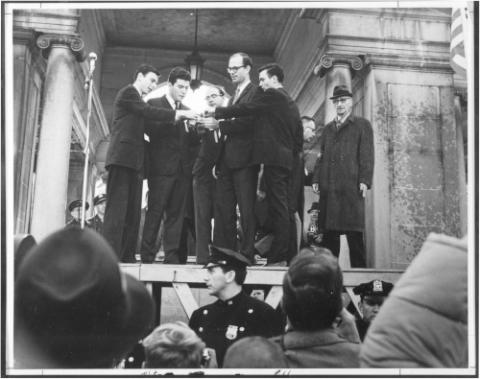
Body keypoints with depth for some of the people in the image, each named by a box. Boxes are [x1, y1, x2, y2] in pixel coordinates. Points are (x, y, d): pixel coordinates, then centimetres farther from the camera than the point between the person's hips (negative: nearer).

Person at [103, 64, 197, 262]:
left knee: (132, 211, 3)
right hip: (123, 157, -9)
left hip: (134, 161, 9)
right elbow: (149, 112, -13)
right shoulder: (128, 92, 0)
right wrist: (179, 114, -11)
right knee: (118, 208, -13)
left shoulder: (137, 99, 26)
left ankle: (127, 256, 3)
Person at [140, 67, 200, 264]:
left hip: (182, 169, 5)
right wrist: (176, 117, -17)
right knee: (155, 211, -7)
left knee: (177, 213, 1)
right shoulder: (154, 104, 6)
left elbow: (193, 141, 14)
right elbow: (151, 129, -9)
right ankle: (147, 255, -3)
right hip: (161, 168, -5)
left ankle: (172, 256, 2)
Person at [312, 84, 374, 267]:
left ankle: (359, 269, -1)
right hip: (329, 187, 5)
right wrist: (316, 179, 8)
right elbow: (322, 156, 20)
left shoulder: (362, 125, 9)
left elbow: (367, 155, 0)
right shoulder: (328, 128, 25)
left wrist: (364, 180, -11)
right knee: (329, 231, 2)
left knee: (354, 232, -6)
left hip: (351, 186, -4)